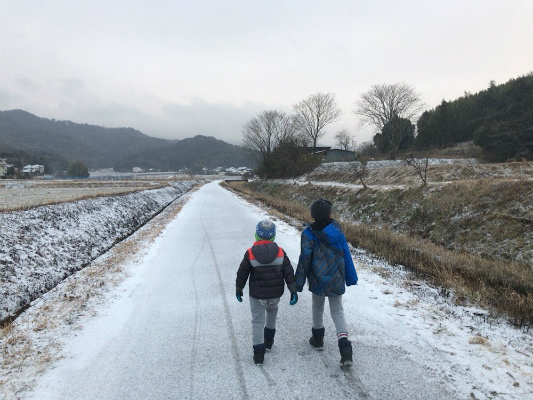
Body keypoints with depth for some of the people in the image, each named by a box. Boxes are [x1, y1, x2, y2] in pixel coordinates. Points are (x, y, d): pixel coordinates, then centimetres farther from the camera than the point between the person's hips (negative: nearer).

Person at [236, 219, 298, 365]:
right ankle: (268, 340, 40)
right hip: (275, 293, 3)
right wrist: (293, 291, -1)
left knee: (258, 321, 8)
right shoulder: (280, 252, -7)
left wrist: (239, 289, 11)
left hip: (257, 294, -2)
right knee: (272, 311, 30)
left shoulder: (250, 253, -11)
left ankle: (259, 353, 5)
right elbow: (289, 273, -6)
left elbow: (242, 273, -3)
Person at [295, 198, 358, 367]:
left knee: (317, 308, 20)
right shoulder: (337, 230, -4)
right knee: (337, 311, 10)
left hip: (318, 280, -2)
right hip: (336, 280, 2)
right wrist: (351, 276, 11)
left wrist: (299, 283, -7)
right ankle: (344, 344, -7)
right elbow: (346, 254, 0)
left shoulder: (309, 234, -14)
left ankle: (318, 339, 38)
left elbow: (305, 258, -14)